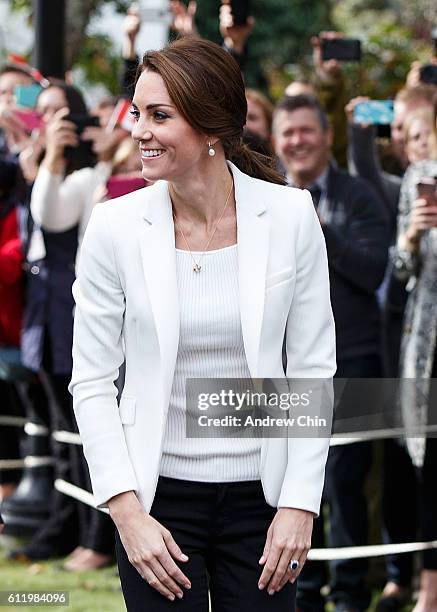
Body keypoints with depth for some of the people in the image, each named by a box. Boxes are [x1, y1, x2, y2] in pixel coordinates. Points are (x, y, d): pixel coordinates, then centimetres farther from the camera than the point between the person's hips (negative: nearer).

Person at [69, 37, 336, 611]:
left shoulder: (291, 215, -6)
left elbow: (313, 371, -1)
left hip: (259, 493, 1)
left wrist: (301, 504, -6)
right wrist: (127, 513, -10)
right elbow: (92, 382, -3)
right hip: (157, 493, 0)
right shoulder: (115, 227, -7)